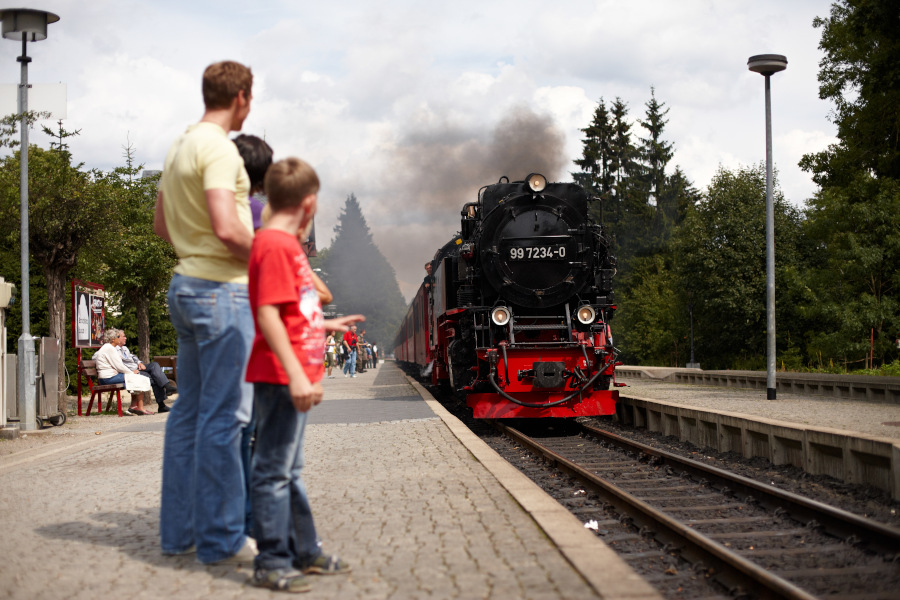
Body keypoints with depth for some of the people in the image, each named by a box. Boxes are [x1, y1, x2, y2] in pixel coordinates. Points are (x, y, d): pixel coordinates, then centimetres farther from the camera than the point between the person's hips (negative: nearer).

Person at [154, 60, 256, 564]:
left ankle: (179, 530, 20)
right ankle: (220, 537, 2)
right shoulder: (219, 148, -14)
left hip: (186, 285, 10)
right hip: (221, 288, -10)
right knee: (224, 414, -4)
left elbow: (161, 225, 24)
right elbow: (227, 228, -24)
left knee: (189, 411, 13)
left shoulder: (180, 148, 16)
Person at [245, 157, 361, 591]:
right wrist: (295, 374, -27)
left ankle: (305, 552, 27)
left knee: (289, 470, 17)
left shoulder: (288, 244, 17)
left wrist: (328, 325, 38)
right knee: (274, 470, -3)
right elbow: (268, 317, -22)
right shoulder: (275, 245, -15)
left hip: (294, 379, 11)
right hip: (280, 377, -11)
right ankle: (271, 563, 3)